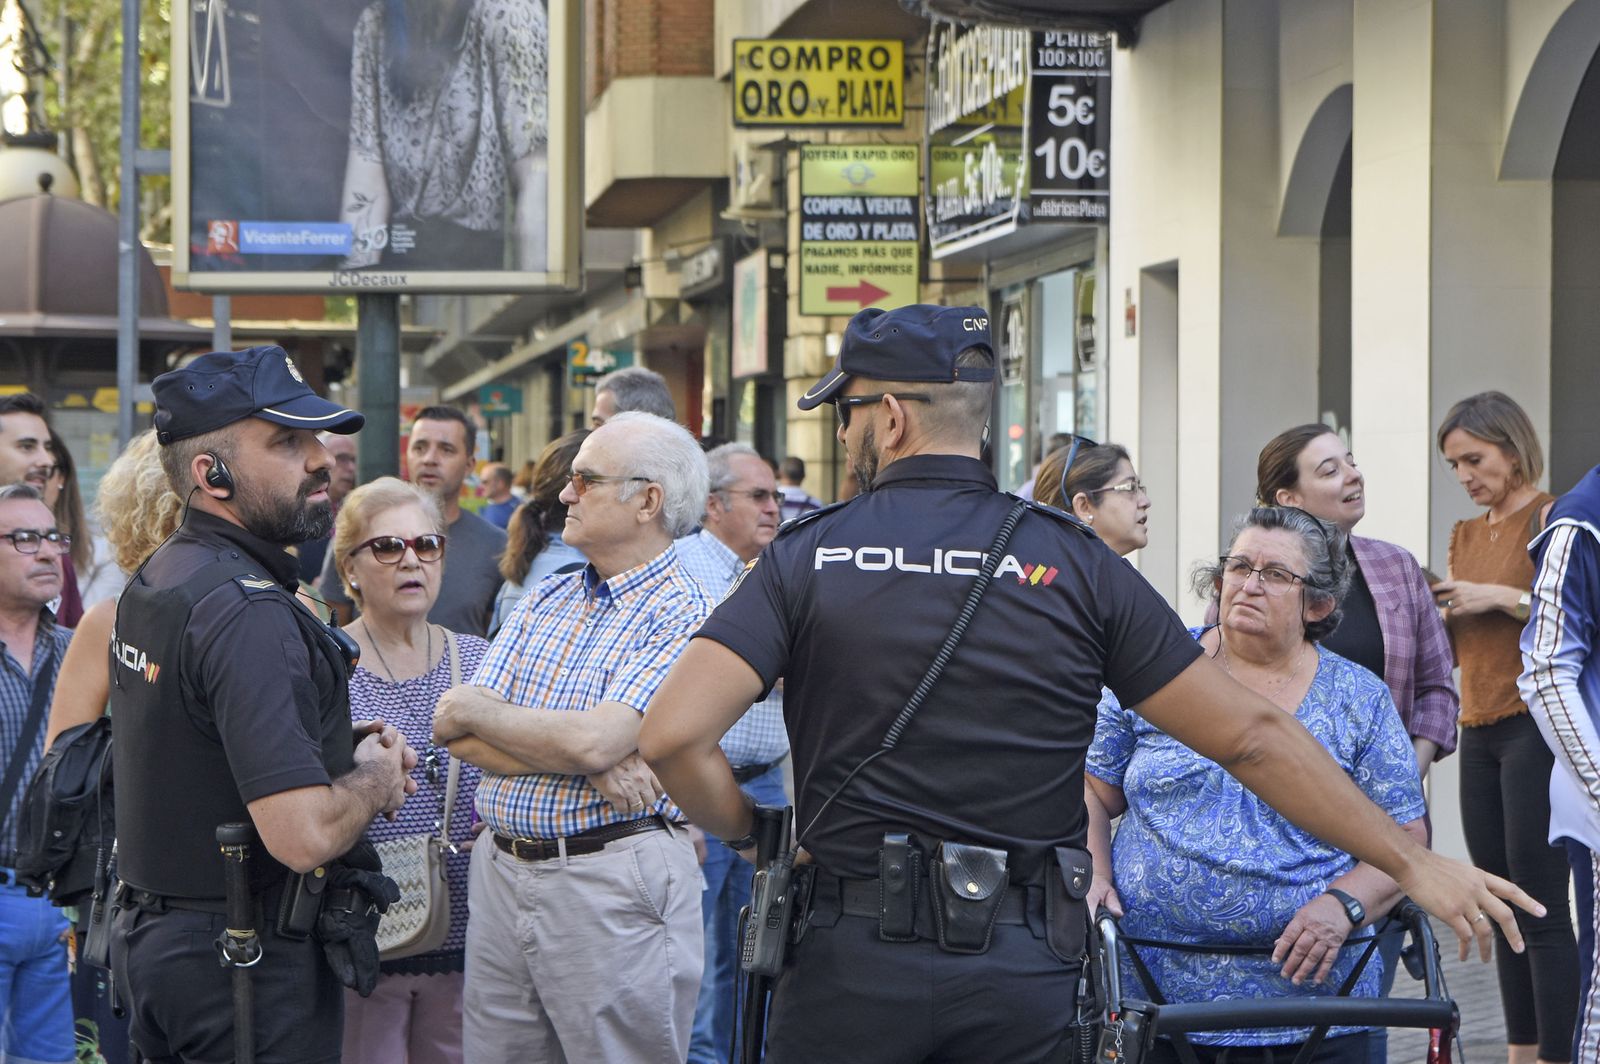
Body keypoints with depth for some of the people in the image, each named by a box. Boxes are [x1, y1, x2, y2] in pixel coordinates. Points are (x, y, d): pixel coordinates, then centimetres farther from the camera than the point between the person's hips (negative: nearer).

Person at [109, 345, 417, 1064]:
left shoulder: (152, 582, 9)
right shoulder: (246, 613, -22)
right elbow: (303, 835, -30)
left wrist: (342, 746, 10)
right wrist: (376, 777, -8)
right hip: (252, 969, -10)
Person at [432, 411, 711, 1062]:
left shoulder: (683, 616, -10)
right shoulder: (546, 599, 12)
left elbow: (593, 740, -22)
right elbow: (462, 736, 2)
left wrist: (475, 711, -6)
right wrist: (592, 763, -14)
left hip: (613, 882, -7)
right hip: (501, 871, 7)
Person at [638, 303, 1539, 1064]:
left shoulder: (807, 560, -1)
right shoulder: (1075, 564, 2)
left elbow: (674, 734, -13)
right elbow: (1253, 737, 0)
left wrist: (752, 833, 7)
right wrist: (1412, 861, 6)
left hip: (854, 959, -1)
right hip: (1025, 976, 1)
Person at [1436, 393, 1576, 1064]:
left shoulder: (1552, 519, -5)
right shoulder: (1465, 535, 17)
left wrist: (1505, 597, -17)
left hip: (1537, 726, -8)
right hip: (1479, 732, 8)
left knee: (1542, 909, -11)